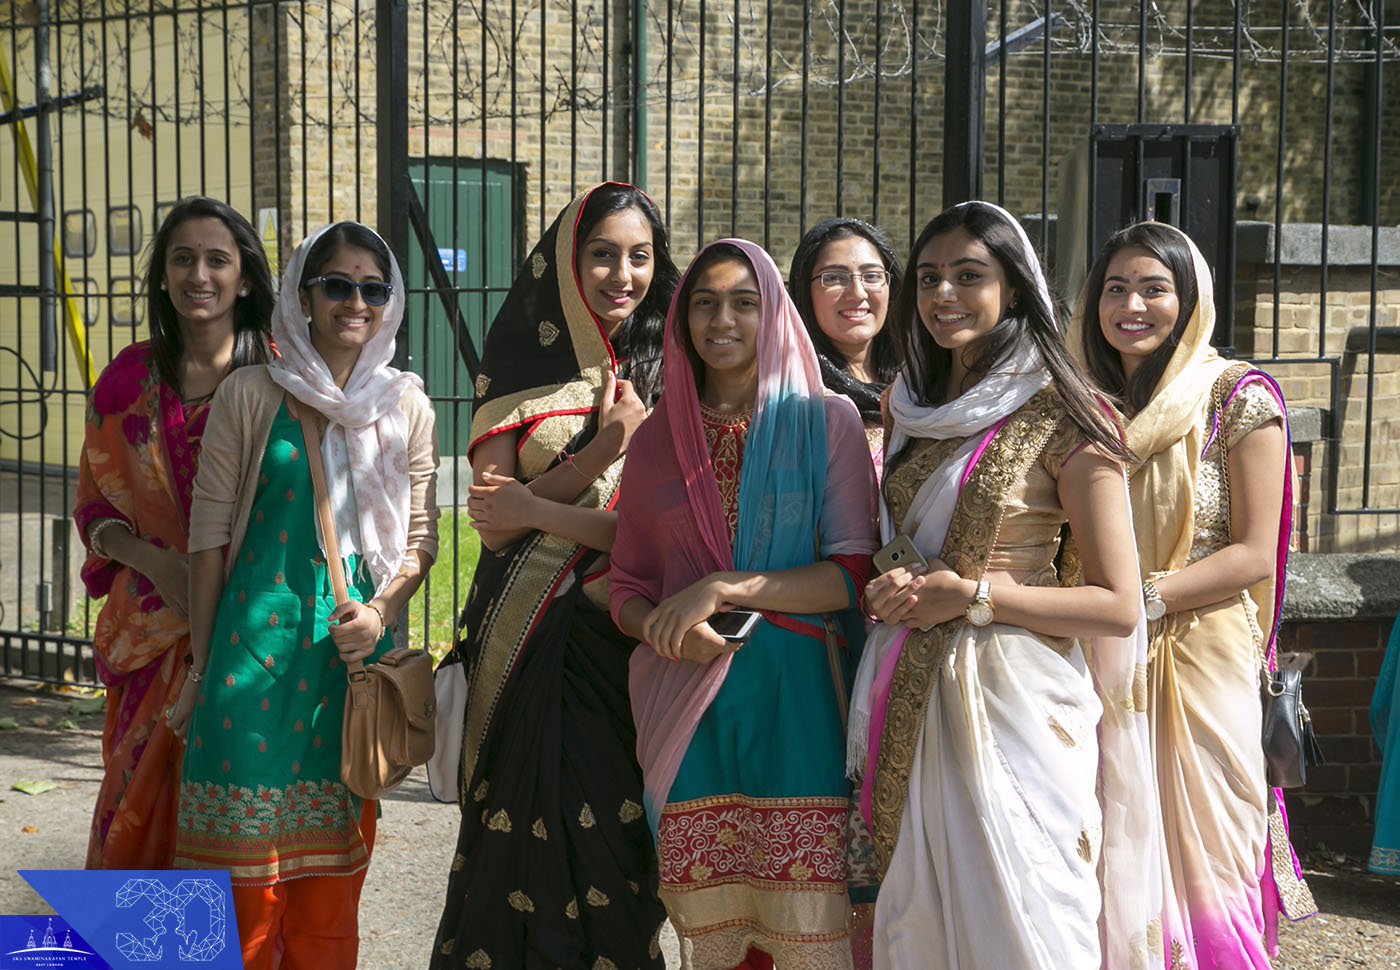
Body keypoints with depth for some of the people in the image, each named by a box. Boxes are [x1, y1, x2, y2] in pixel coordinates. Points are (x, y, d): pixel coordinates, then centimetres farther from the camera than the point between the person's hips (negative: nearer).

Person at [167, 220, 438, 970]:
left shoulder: (405, 405, 7)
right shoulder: (251, 395, -1)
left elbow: (421, 534, 9)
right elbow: (209, 534, 0)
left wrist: (381, 611, -9)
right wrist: (201, 667, 0)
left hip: (356, 645, 2)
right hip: (258, 635, -2)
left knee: (332, 878, 7)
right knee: (247, 855, 0)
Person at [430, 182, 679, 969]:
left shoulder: (669, 376, 5)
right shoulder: (519, 370, 5)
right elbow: (494, 520, -4)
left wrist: (541, 511, -12)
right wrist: (605, 446, -12)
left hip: (624, 637, 0)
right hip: (529, 639, 0)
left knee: (612, 839, 1)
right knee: (527, 834, 0)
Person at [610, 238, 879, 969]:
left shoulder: (825, 420, 4)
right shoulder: (658, 436, 13)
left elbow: (855, 573, -4)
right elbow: (627, 586, 16)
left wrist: (726, 590, -13)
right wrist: (663, 628, -7)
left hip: (795, 697, -2)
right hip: (688, 709, 2)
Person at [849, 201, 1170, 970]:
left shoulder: (1059, 419, -7)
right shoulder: (913, 410, 12)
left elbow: (1118, 606, -9)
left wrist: (975, 597, -15)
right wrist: (888, 589, 2)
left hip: (1014, 702, -6)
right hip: (913, 704, 6)